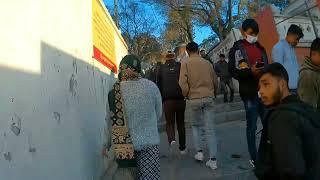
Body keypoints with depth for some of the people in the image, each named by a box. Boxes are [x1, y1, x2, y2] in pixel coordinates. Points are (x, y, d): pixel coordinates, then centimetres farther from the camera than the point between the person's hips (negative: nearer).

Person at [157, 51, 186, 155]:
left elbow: (159, 85, 6)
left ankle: (172, 140, -21)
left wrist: (161, 100, 12)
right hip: (180, 99, 1)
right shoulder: (180, 66, 5)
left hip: (168, 100, -1)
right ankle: (182, 148, 19)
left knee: (169, 123, 8)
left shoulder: (161, 68, 7)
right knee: (180, 123, 12)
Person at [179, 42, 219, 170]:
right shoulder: (207, 63, 8)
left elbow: (183, 83, -9)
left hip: (194, 99, -2)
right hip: (209, 98, 2)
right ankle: (213, 160, 6)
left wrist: (186, 95, 8)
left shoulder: (186, 63, -1)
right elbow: (215, 81, 12)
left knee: (196, 125, 20)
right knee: (210, 129, 4)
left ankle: (199, 152, 16)